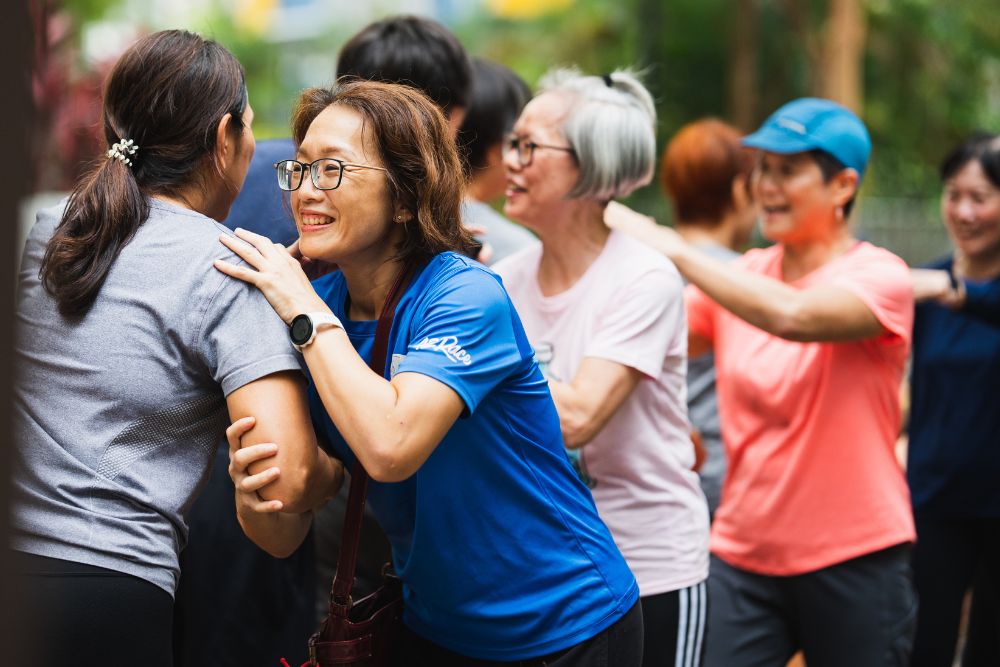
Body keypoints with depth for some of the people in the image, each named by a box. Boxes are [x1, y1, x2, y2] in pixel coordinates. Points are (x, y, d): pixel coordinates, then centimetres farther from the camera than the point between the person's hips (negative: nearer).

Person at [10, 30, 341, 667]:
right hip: (110, 580, -6)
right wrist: (336, 471, 6)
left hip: (13, 557, 6)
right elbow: (288, 479, -16)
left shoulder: (44, 227, 9)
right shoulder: (231, 273, -8)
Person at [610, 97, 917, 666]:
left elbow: (794, 316, -28)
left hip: (855, 559, -3)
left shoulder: (879, 277, -8)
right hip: (745, 551, 3)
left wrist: (677, 251, -24)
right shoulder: (742, 278, 7)